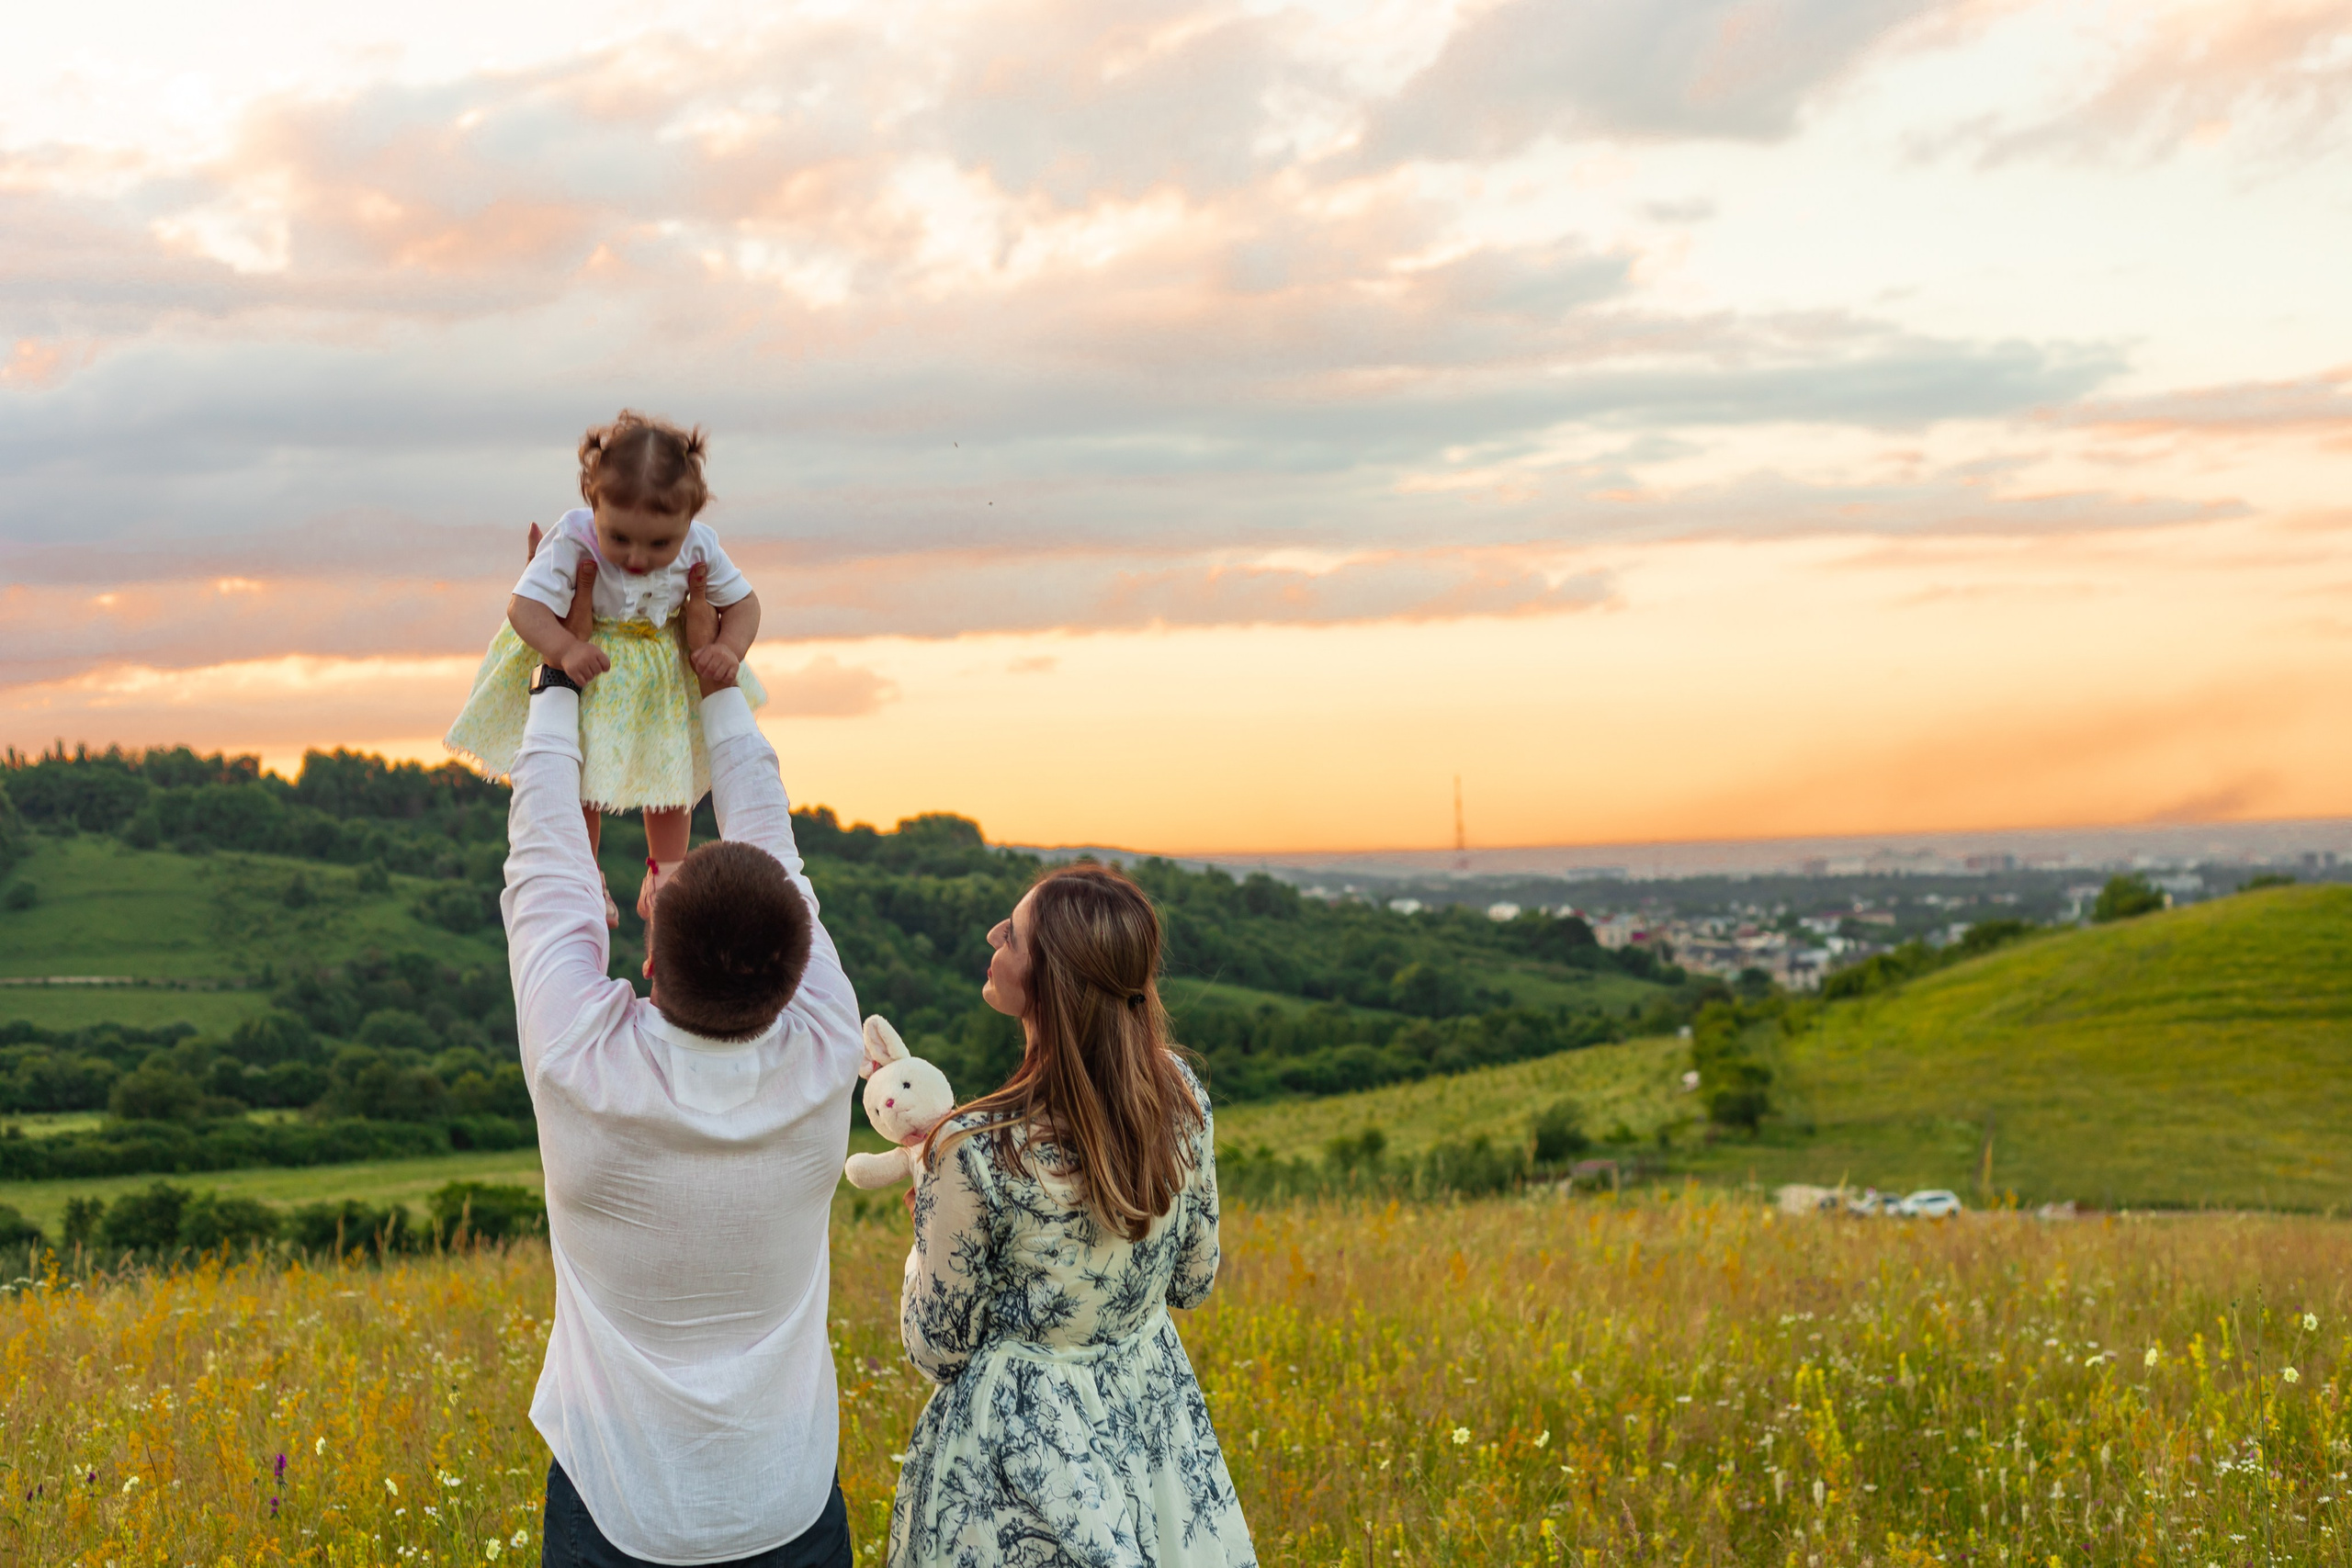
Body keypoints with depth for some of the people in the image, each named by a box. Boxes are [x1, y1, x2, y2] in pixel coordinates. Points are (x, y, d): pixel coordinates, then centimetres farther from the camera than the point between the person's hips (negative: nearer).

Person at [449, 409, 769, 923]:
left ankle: (667, 878, 31)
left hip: (666, 673, 3)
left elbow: (743, 601, -8)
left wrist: (728, 650, -28)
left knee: (670, 770, 16)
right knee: (578, 781, 5)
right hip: (586, 671, -3)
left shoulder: (699, 548, -23)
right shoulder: (572, 543, -33)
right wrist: (564, 650, -53)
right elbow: (524, 606, -36)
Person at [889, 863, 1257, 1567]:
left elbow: (939, 1349, -15)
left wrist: (931, 1229, 2)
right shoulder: (1182, 1099, -12)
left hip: (1022, 1447, -5)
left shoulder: (976, 1152, -28)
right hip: (1154, 1419, 5)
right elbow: (1192, 1283, 3)